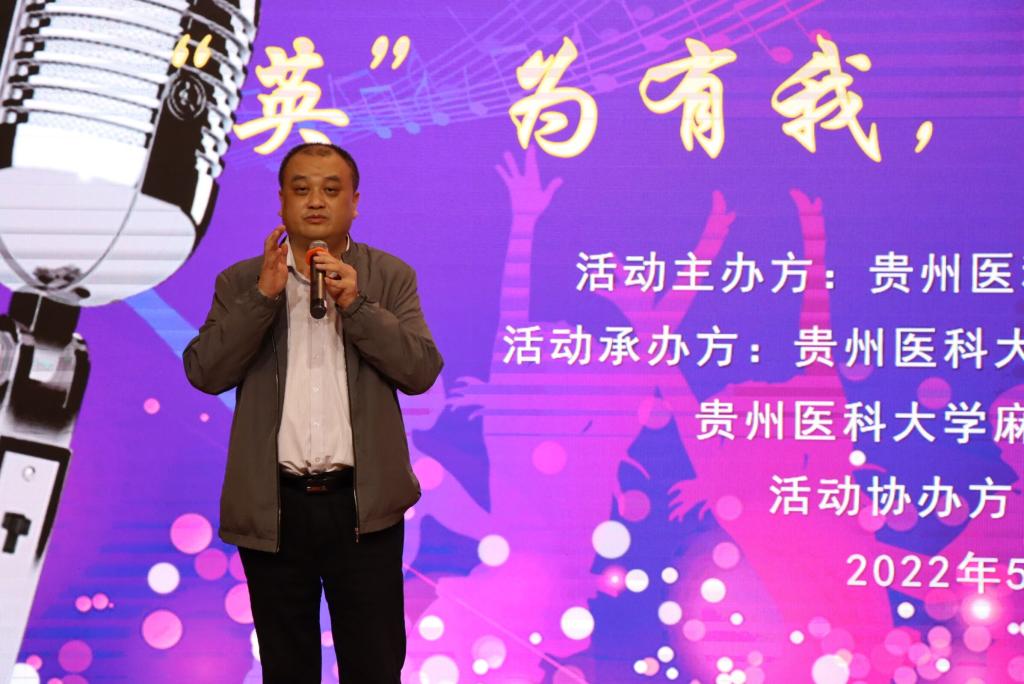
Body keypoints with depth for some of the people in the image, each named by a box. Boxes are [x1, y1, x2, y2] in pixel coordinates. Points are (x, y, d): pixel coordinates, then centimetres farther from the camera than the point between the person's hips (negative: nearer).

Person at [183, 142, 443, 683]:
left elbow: (421, 371, -6)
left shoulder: (390, 278, 4)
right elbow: (204, 372, -5)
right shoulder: (241, 282, 6)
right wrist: (263, 296, -14)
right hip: (273, 509, 1)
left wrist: (355, 304, -16)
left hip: (362, 504, -1)